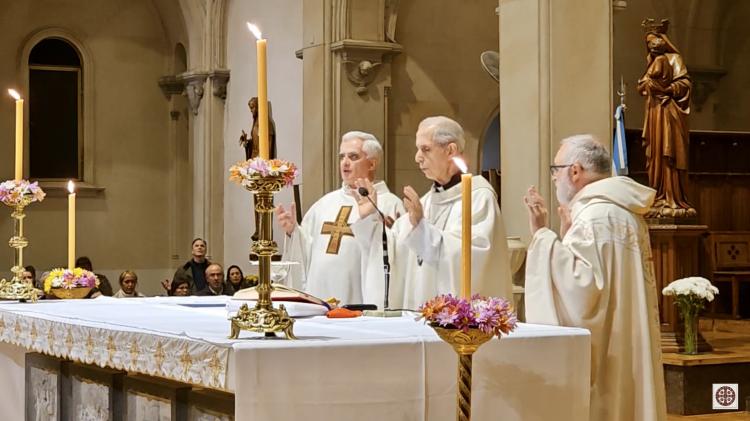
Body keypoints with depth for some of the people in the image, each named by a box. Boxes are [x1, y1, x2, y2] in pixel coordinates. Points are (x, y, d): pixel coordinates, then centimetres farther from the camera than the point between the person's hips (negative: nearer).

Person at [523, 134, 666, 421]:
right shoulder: (619, 210, 16)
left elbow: (578, 284, -27)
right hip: (619, 347, 11)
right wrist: (569, 234, 21)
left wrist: (542, 234, -24)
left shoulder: (598, 215, -18)